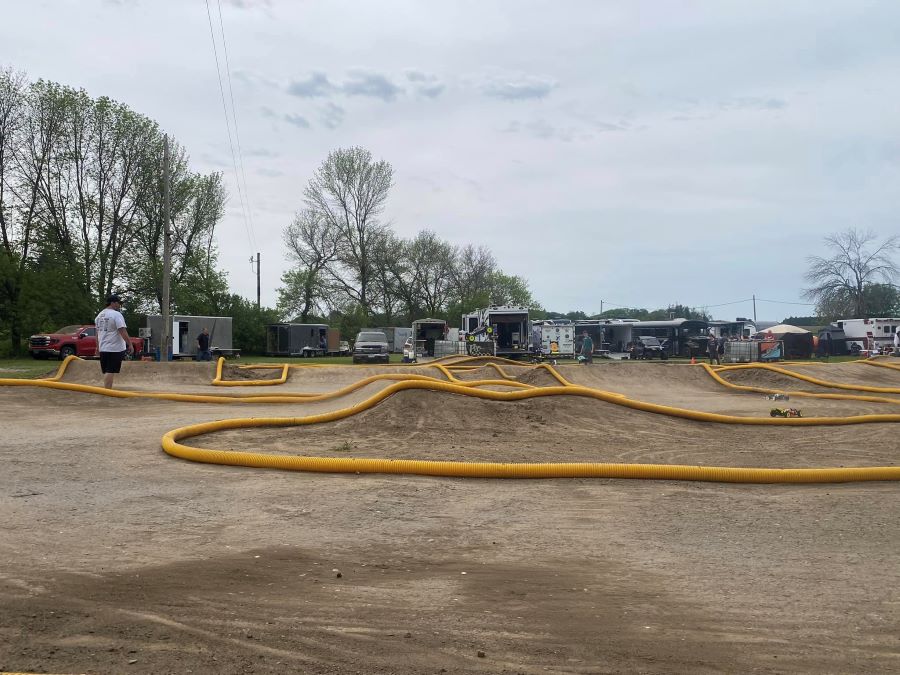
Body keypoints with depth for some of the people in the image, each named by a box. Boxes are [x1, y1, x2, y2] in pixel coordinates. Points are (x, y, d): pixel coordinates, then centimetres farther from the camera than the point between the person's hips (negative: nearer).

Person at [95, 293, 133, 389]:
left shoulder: (99, 315, 14)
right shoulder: (116, 314, -12)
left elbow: (98, 332, 20)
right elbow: (123, 331, -18)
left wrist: (98, 346, 27)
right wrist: (130, 345, -15)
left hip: (102, 348, 8)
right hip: (115, 349, -8)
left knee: (106, 371, 14)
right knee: (110, 371, -8)